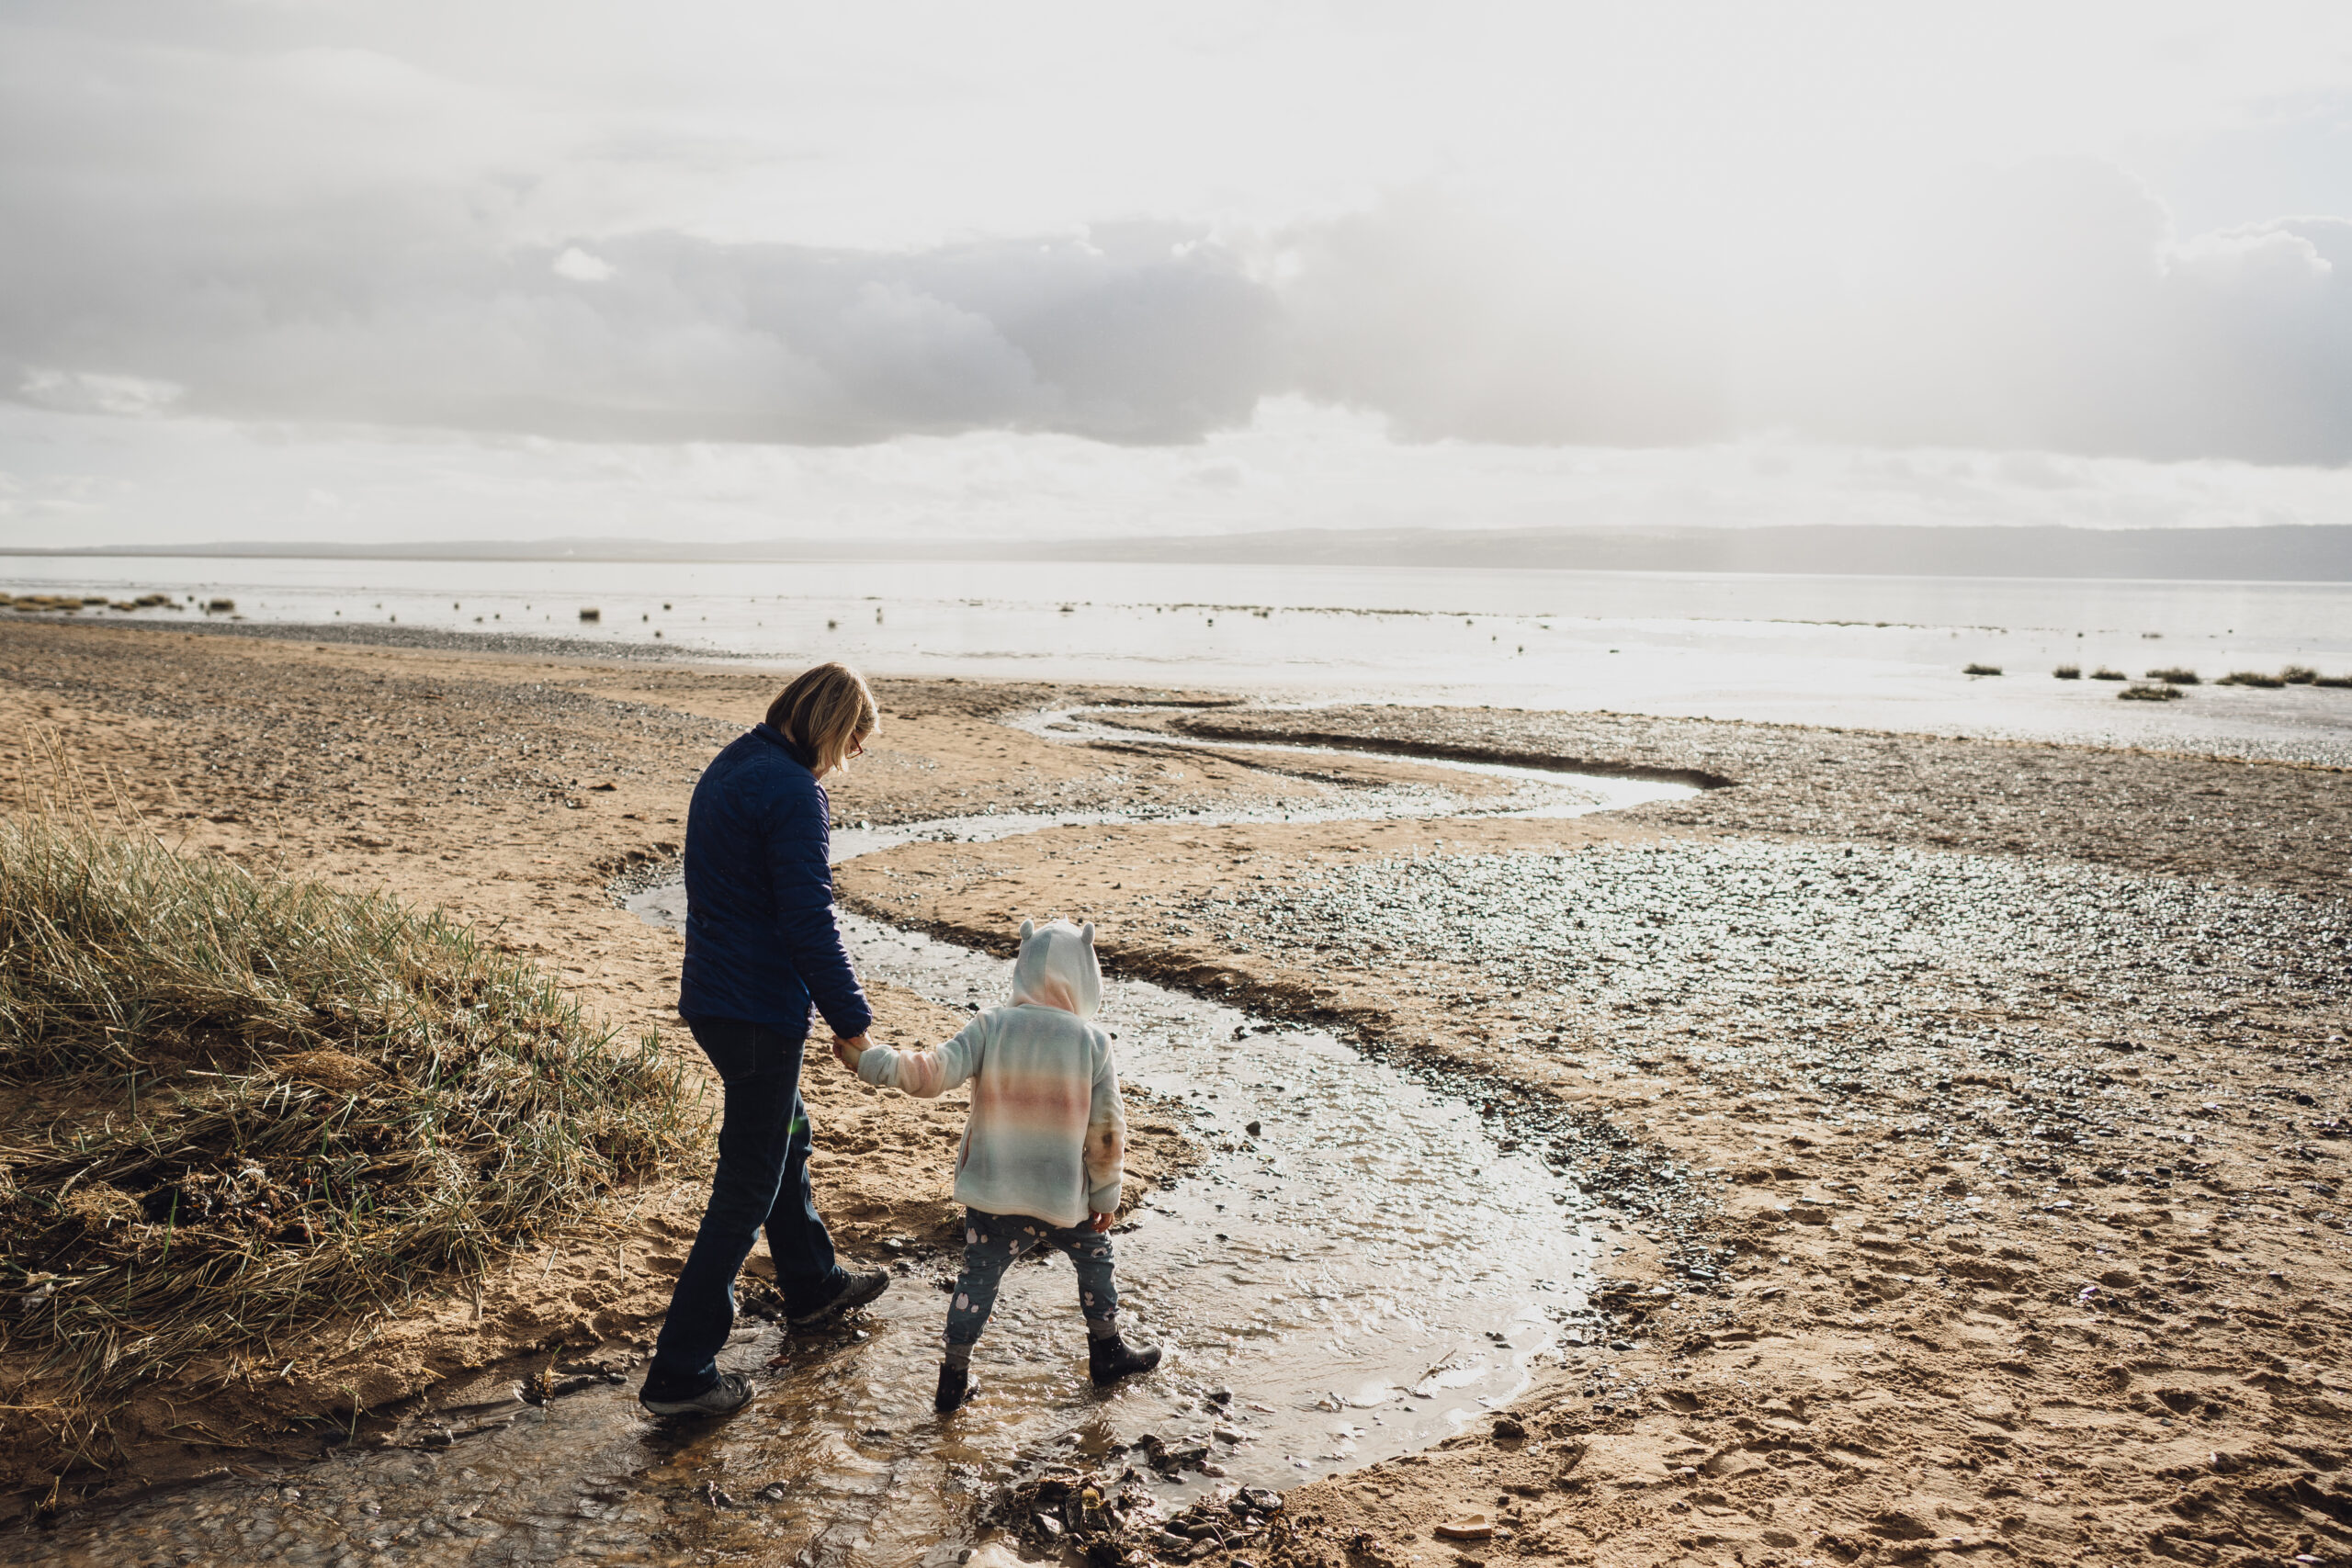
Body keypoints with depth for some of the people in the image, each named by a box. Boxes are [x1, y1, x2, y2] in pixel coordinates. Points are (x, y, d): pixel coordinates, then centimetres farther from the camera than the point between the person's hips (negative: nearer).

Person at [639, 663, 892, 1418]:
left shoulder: (728, 768, 10)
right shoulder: (792, 790, -20)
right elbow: (809, 924, -23)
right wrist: (853, 1020, -16)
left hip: (714, 997, 10)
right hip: (760, 1009, -10)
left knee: (784, 1137, 26)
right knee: (747, 1187, -1)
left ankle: (812, 1283, 45)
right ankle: (681, 1370, 4)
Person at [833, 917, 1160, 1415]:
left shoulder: (990, 1027, -7)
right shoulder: (1092, 1041, -6)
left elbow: (934, 1073, -15)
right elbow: (1106, 1129, -4)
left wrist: (870, 1060, -6)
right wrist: (1106, 1195, 6)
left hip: (992, 1196, 0)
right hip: (1065, 1196, 0)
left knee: (978, 1276, 13)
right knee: (1094, 1258, 23)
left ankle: (955, 1375, 14)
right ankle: (1107, 1351, 35)